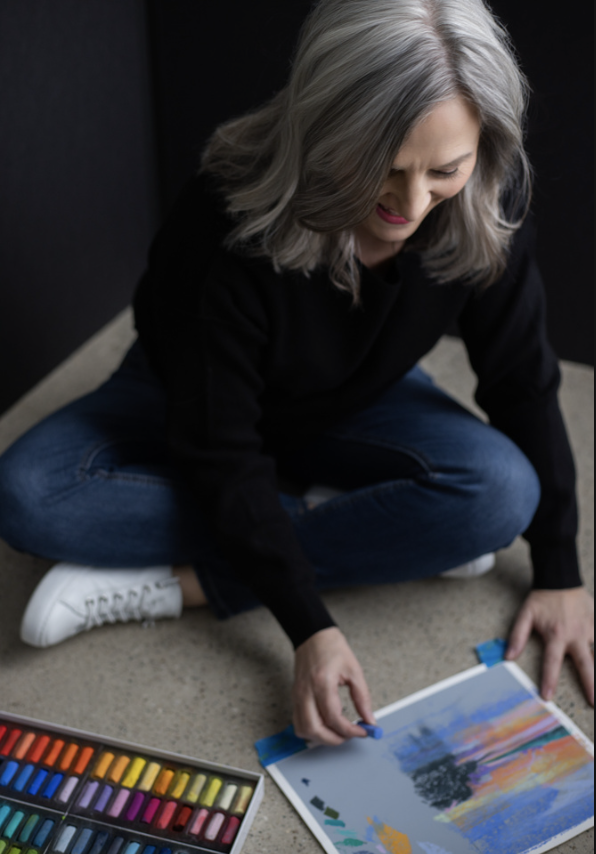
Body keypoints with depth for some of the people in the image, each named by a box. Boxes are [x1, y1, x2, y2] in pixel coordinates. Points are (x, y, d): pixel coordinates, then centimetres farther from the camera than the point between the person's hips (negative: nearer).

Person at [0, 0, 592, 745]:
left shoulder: (484, 204, -26)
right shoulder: (229, 219, -37)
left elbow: (523, 382, -13)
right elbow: (221, 450, -30)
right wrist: (308, 626, -35)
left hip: (355, 408, 2)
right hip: (195, 399, -2)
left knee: (501, 492, -28)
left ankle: (181, 585, -22)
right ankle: (375, 529, -19)